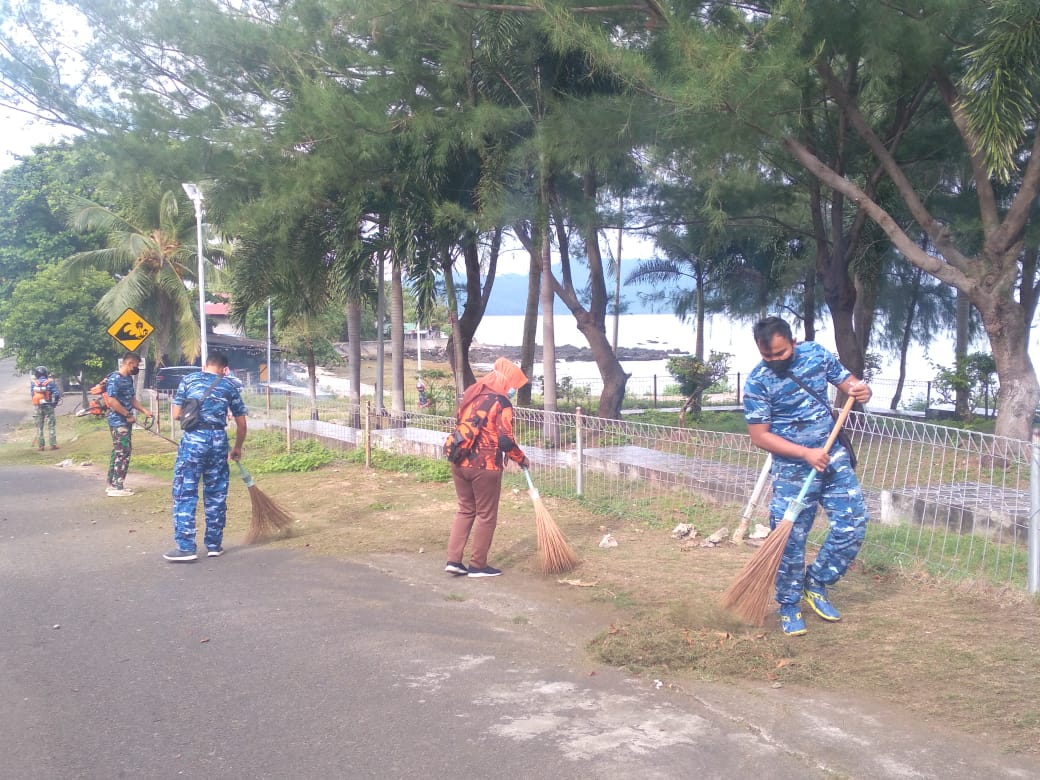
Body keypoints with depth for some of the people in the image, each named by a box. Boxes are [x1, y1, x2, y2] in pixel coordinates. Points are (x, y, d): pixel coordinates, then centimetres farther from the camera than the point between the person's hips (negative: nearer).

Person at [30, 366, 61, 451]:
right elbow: (56, 394, -10)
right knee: (51, 426, 4)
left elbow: (31, 394, 1)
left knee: (39, 427, 8)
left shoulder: (33, 383, -2)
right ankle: (53, 444, 0)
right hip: (48, 406, -2)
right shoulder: (50, 382, -7)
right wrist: (54, 403, 4)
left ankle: (41, 446, 7)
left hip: (37, 407, 2)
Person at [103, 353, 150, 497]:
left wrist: (144, 410, 9)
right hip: (118, 421, -9)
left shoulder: (129, 378, 14)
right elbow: (111, 400, -22)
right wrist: (128, 415, -17)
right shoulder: (115, 378, -15)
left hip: (126, 421, 9)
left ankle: (112, 484, 19)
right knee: (122, 453, -8)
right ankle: (117, 487, -4)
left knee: (118, 452, 13)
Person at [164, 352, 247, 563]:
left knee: (185, 494, 1)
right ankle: (214, 544, 20)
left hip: (193, 439, -2)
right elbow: (241, 423, 13)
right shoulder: (229, 386, 11)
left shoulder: (188, 380, 8)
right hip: (218, 441, 2)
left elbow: (176, 414, 6)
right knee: (216, 495, 13)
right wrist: (237, 448, 28)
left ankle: (185, 547, -3)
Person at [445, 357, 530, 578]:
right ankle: (478, 565, 13)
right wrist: (521, 458, 0)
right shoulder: (501, 403, -12)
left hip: (459, 462, 7)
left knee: (465, 510, 17)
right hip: (485, 465, -7)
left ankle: (453, 560, 11)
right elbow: (505, 441, -15)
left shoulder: (470, 393, 11)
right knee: (486, 516, 6)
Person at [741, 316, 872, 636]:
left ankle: (816, 583, 18)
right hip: (793, 468, -4)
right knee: (791, 540, -1)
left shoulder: (816, 354, -3)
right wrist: (806, 453, -23)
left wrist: (861, 391, -18)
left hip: (833, 456, 4)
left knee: (853, 522, -1)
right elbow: (760, 435, -15)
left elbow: (848, 382, 7)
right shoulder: (757, 382, -16)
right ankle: (789, 607, 17)